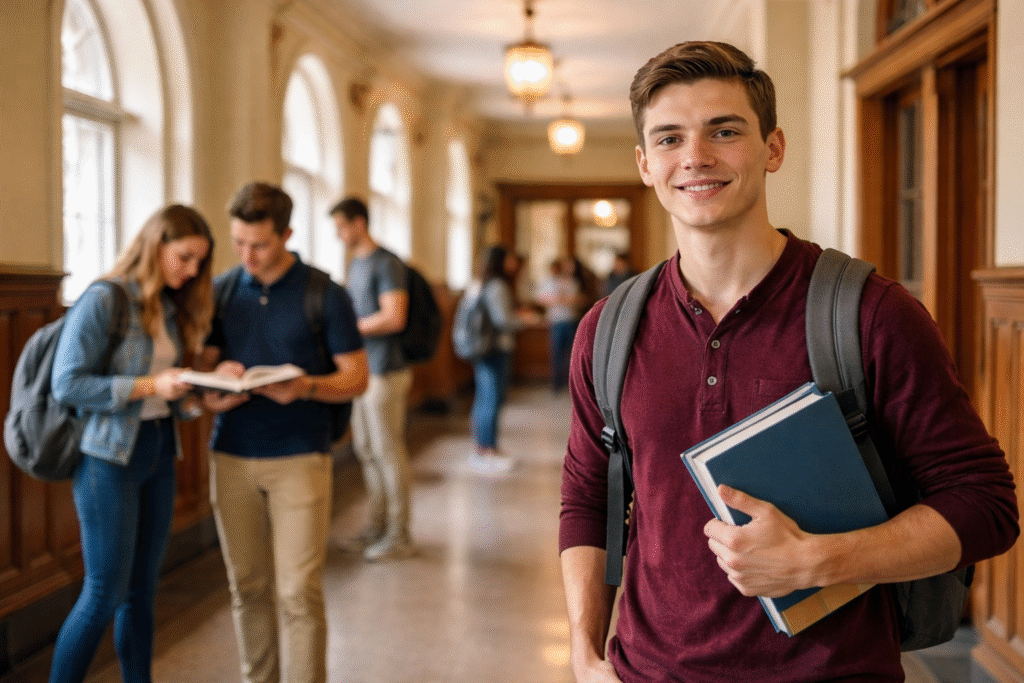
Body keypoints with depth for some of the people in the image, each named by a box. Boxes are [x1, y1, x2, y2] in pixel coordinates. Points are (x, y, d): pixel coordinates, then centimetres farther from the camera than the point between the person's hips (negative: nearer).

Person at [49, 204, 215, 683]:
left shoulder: (170, 308, 11)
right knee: (106, 592, -2)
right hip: (109, 457, -7)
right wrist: (149, 385, -20)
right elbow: (66, 385, -16)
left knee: (141, 592, 11)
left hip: (159, 454, 7)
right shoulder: (102, 301, -11)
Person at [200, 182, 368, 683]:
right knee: (247, 588, 9)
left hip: (299, 458, -3)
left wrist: (305, 388, -21)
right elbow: (204, 362, 12)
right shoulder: (221, 290, 8)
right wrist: (211, 393, -11)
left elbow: (356, 378, -2)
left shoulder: (325, 295, -3)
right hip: (231, 455, 4)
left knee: (299, 593, -5)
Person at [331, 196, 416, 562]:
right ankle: (376, 528, 24)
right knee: (366, 449, 13)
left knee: (389, 452, -3)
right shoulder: (356, 264, 16)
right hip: (361, 370, 9)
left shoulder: (386, 264, -12)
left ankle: (399, 536, 6)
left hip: (385, 371, -9)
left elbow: (393, 318, -21)